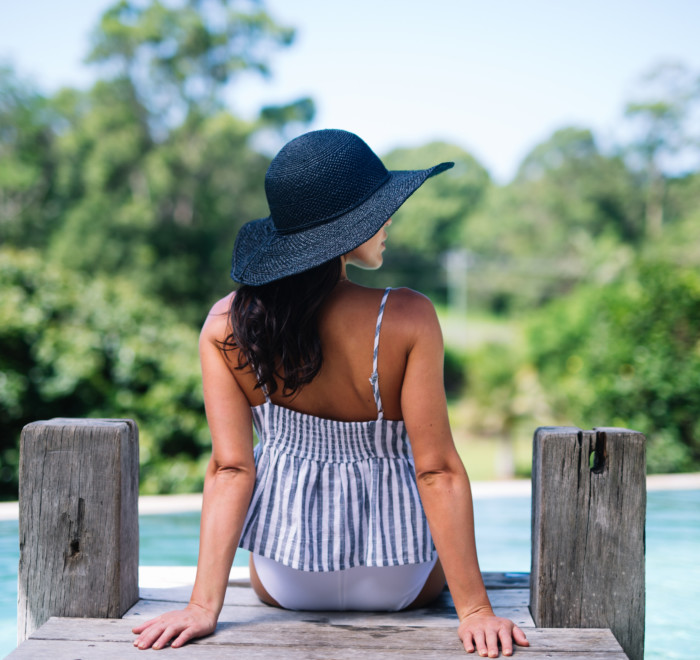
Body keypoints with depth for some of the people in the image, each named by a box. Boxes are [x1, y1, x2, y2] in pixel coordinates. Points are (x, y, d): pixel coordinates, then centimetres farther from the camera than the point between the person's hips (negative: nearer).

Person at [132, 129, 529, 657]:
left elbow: (230, 468, -18)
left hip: (282, 581, 2)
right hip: (400, 585, -1)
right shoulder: (407, 320, -24)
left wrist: (204, 605, -14)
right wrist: (474, 609, -17)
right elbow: (438, 471, -23)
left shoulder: (225, 325, -15)